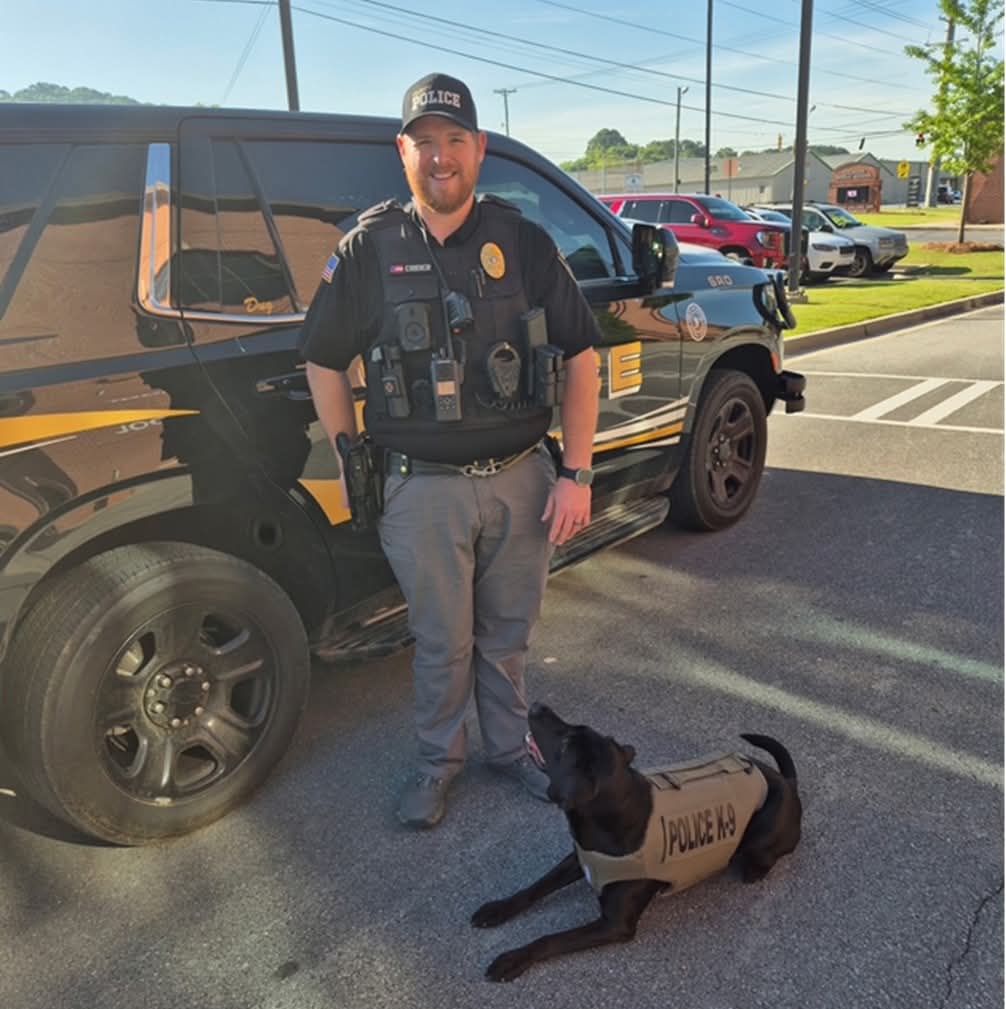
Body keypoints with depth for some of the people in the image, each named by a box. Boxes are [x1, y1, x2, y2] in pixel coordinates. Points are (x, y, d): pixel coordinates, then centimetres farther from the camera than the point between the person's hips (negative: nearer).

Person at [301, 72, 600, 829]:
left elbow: (579, 359, 2)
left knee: (508, 632, 16)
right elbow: (324, 361, 7)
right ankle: (440, 758, 35)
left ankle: (509, 745, 39)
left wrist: (576, 475, -4)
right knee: (443, 642, 11)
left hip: (521, 478, 2)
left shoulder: (524, 242, 0)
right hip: (423, 489, -1)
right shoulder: (370, 249, -2)